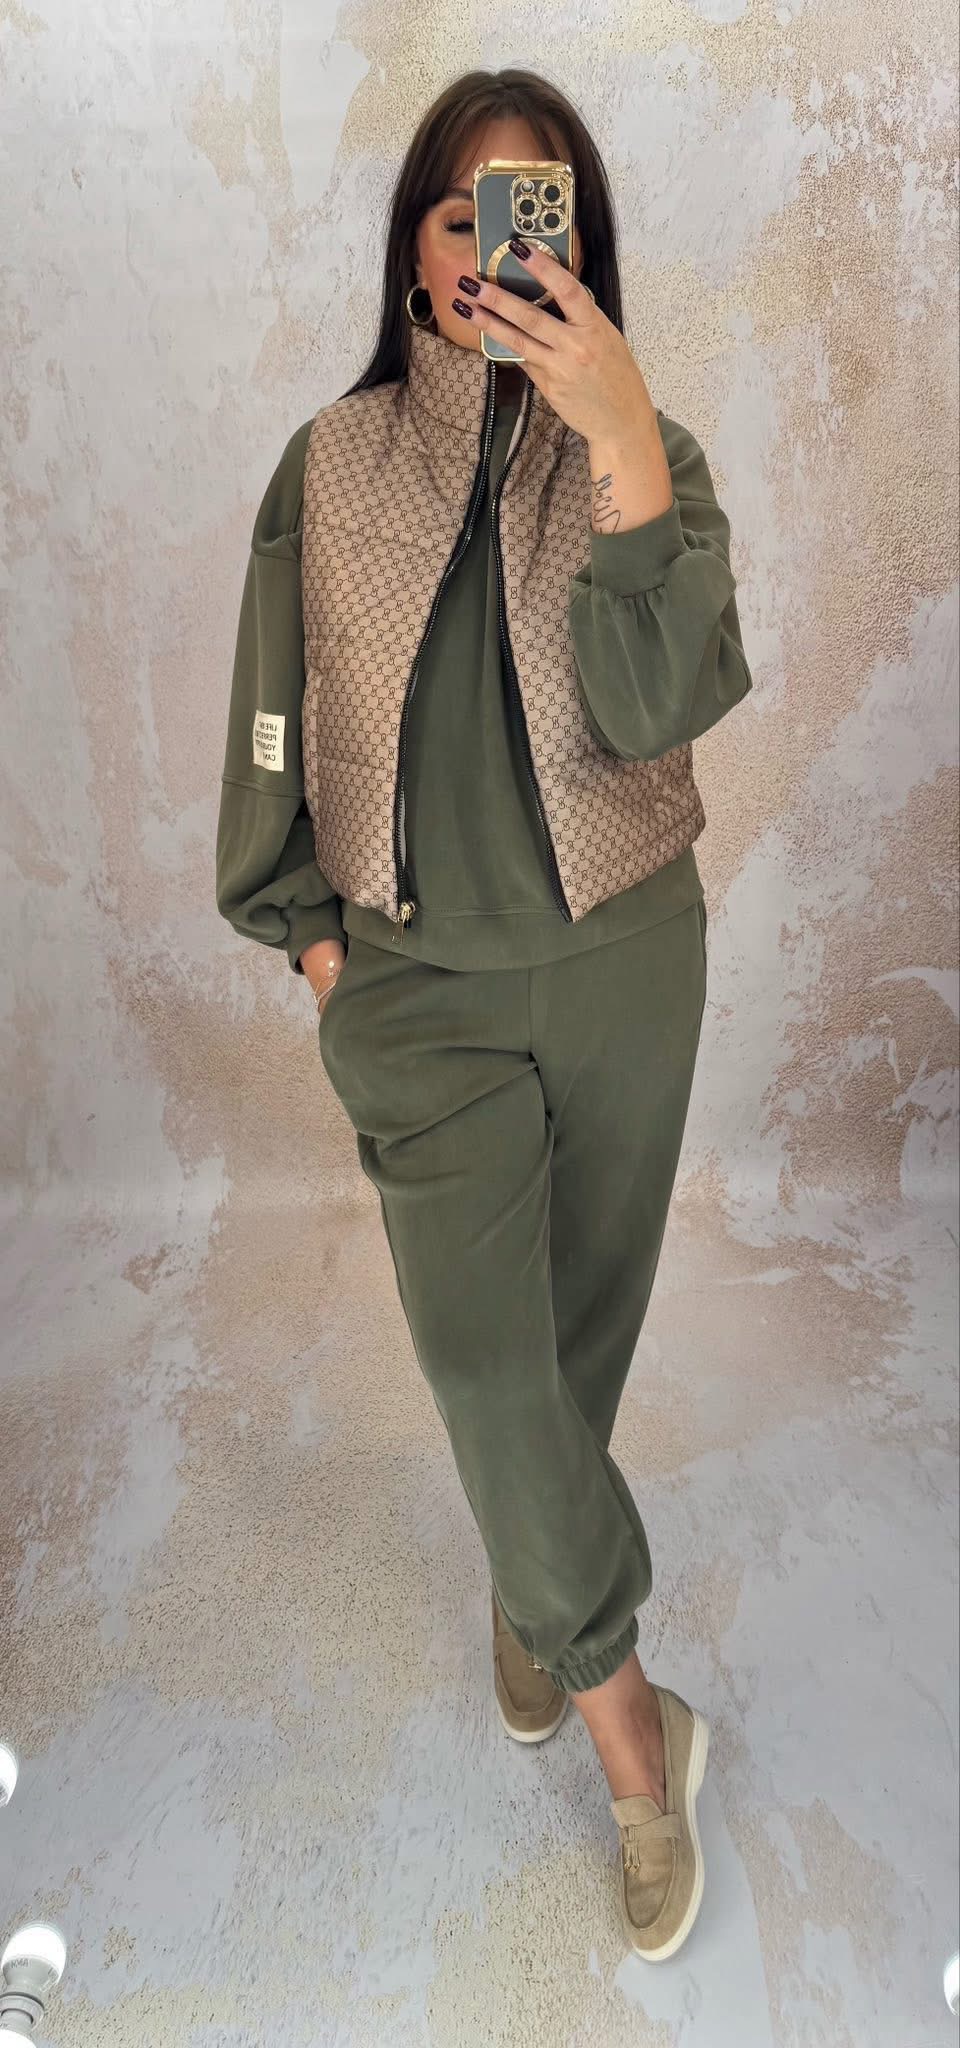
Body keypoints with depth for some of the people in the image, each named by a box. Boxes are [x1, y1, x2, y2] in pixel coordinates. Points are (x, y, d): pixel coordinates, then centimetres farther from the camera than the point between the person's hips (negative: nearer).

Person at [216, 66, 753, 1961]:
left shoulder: (648, 451, -3)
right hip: (419, 979, 0)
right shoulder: (331, 464, -1)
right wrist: (304, 925, 5)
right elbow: (275, 719, 6)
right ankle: (625, 1712, 16)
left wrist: (623, 444, -27)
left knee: (584, 1317, 15)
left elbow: (659, 706, -19)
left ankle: (537, 1579, 44)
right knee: (476, 1342, -6)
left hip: (624, 964, 1)